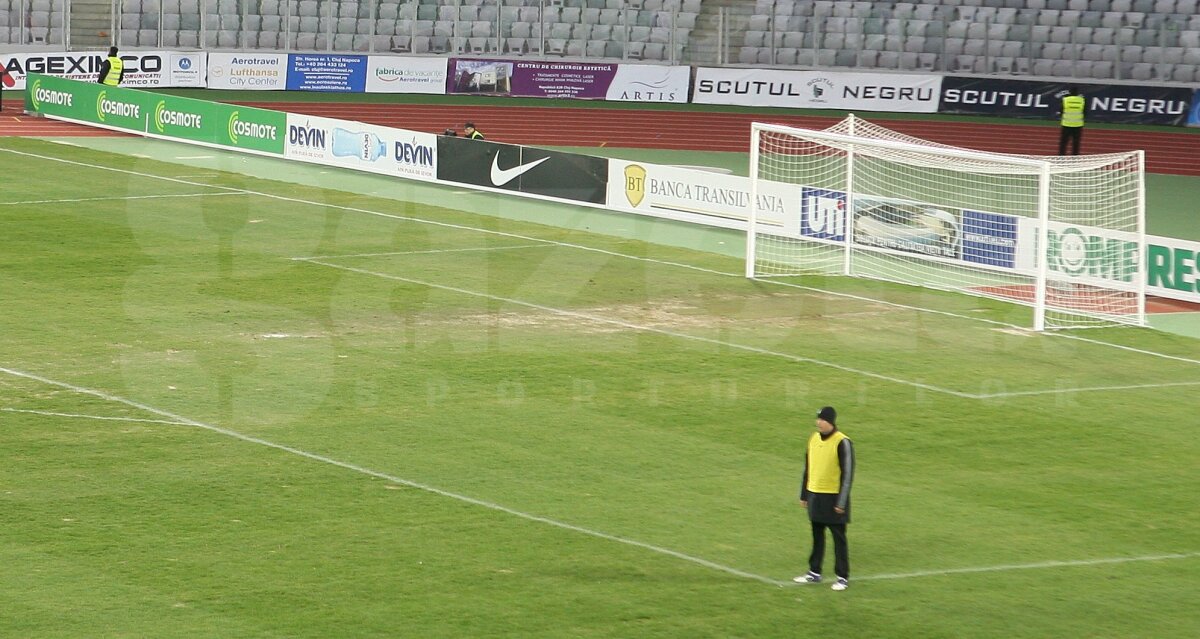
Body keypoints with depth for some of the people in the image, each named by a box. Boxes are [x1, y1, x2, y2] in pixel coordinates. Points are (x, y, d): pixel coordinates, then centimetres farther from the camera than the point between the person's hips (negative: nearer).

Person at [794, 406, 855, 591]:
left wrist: (841, 502, -15)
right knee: (817, 536, 14)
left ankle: (843, 577, 7)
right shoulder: (814, 439, 7)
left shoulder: (842, 442, -14)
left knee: (838, 538, 1)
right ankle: (814, 572, 23)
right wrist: (804, 494, 15)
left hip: (833, 498, -6)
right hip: (815, 496, 6)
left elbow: (848, 473, -13)